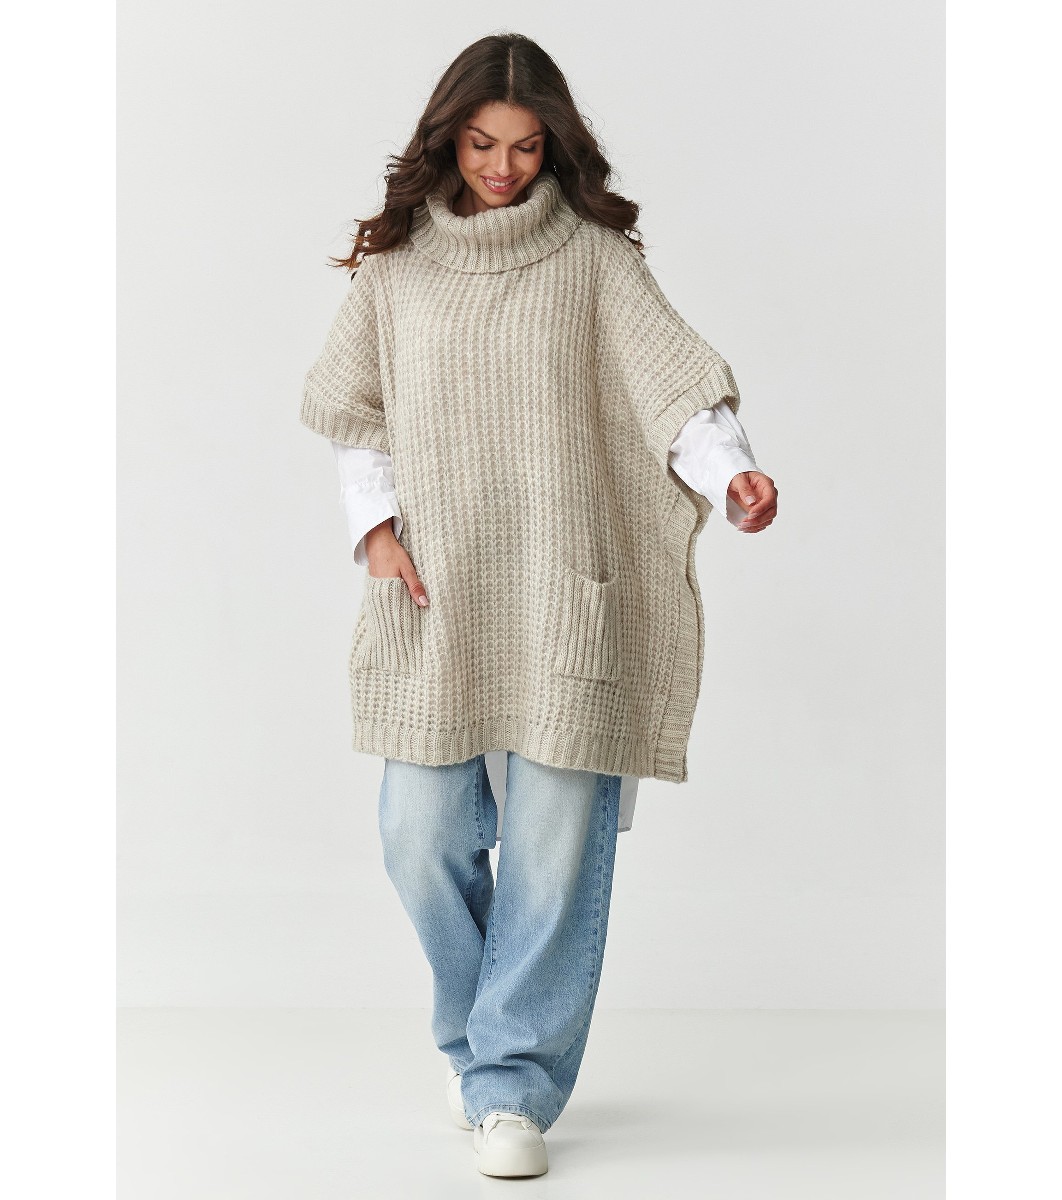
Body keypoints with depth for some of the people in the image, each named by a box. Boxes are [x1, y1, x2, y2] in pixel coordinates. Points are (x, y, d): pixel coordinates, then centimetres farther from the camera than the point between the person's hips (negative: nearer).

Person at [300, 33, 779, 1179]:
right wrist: (375, 522, 0)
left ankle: (513, 1085, 10)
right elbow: (351, 409, 15)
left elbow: (667, 379, -9)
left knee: (555, 845, -3)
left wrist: (730, 471, -27)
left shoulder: (593, 255, 2)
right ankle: (475, 1032, 29)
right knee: (423, 839, 2)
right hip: (433, 594, 2)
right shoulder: (395, 262, 8)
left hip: (563, 592, -2)